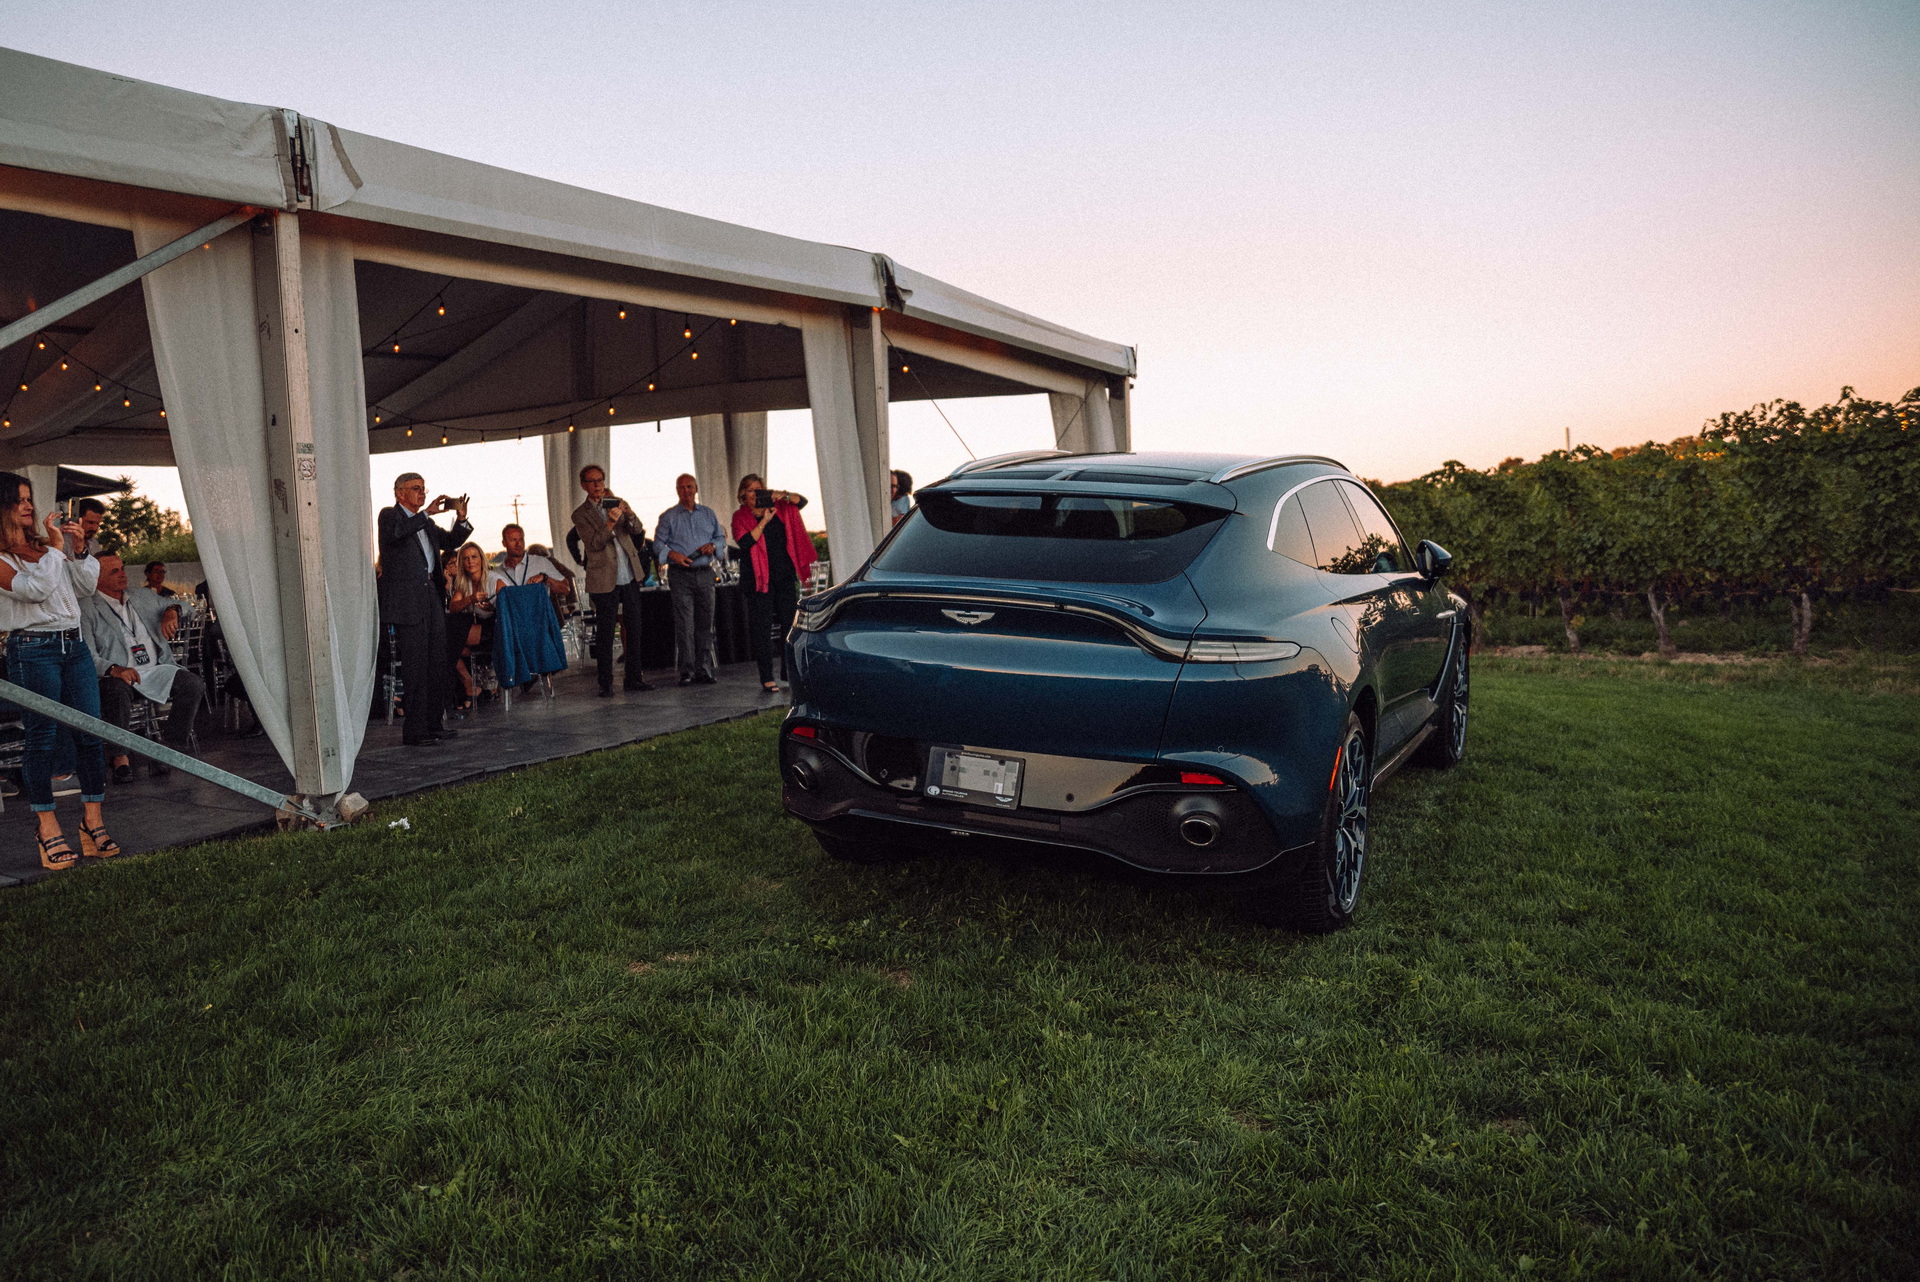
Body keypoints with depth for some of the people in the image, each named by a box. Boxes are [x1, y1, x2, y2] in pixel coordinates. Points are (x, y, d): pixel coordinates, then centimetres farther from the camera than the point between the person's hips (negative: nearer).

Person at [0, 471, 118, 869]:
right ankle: (48, 830, 7)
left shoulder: (44, 543, 17)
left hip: (74, 645, 6)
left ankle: (92, 822, 8)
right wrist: (56, 547, -8)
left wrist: (79, 550, 4)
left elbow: (85, 588, 18)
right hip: (33, 649, -6)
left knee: (91, 733, 2)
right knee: (42, 739, -2)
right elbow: (34, 588, -16)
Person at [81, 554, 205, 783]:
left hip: (153, 670, 5)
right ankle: (121, 757, -26)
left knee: (193, 684, -22)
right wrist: (113, 669, -29)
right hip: (115, 674, -5)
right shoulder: (87, 608, 3)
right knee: (116, 691, -39)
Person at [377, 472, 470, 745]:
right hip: (407, 601, -8)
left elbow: (451, 541, 24)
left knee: (437, 665, 9)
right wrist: (427, 513, -21)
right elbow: (396, 532, -21)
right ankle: (414, 731, -4)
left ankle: (434, 723, 17)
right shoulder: (389, 515, -1)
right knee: (416, 667, -8)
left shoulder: (425, 523, 21)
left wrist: (461, 519, 6)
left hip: (432, 598, 8)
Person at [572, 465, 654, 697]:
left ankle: (634, 678, 17)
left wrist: (630, 515, -21)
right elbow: (593, 544, -12)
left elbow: (638, 530, 1)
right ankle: (605, 683, 7)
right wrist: (610, 523, -27)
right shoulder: (581, 514, 0)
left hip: (630, 576, 4)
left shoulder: (617, 503, 10)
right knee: (605, 632, 0)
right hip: (605, 579, -4)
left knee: (634, 628, 8)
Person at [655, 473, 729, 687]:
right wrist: (672, 554, -15)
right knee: (684, 624, -7)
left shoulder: (708, 513, 14)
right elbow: (658, 543, 3)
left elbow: (721, 537, 18)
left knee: (705, 623, 3)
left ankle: (704, 669, 8)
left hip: (705, 573, 3)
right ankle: (687, 671, -3)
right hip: (680, 575, -3)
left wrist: (713, 545, -4)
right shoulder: (668, 516, 6)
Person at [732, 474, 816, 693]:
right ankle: (767, 678, 0)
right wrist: (764, 521, -16)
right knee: (763, 628, -3)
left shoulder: (778, 508, 11)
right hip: (760, 578, -3)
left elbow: (801, 502, 3)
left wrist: (784, 496, -13)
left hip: (785, 576, 3)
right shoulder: (740, 517, 2)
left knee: (790, 624, 4)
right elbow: (745, 542, -13)